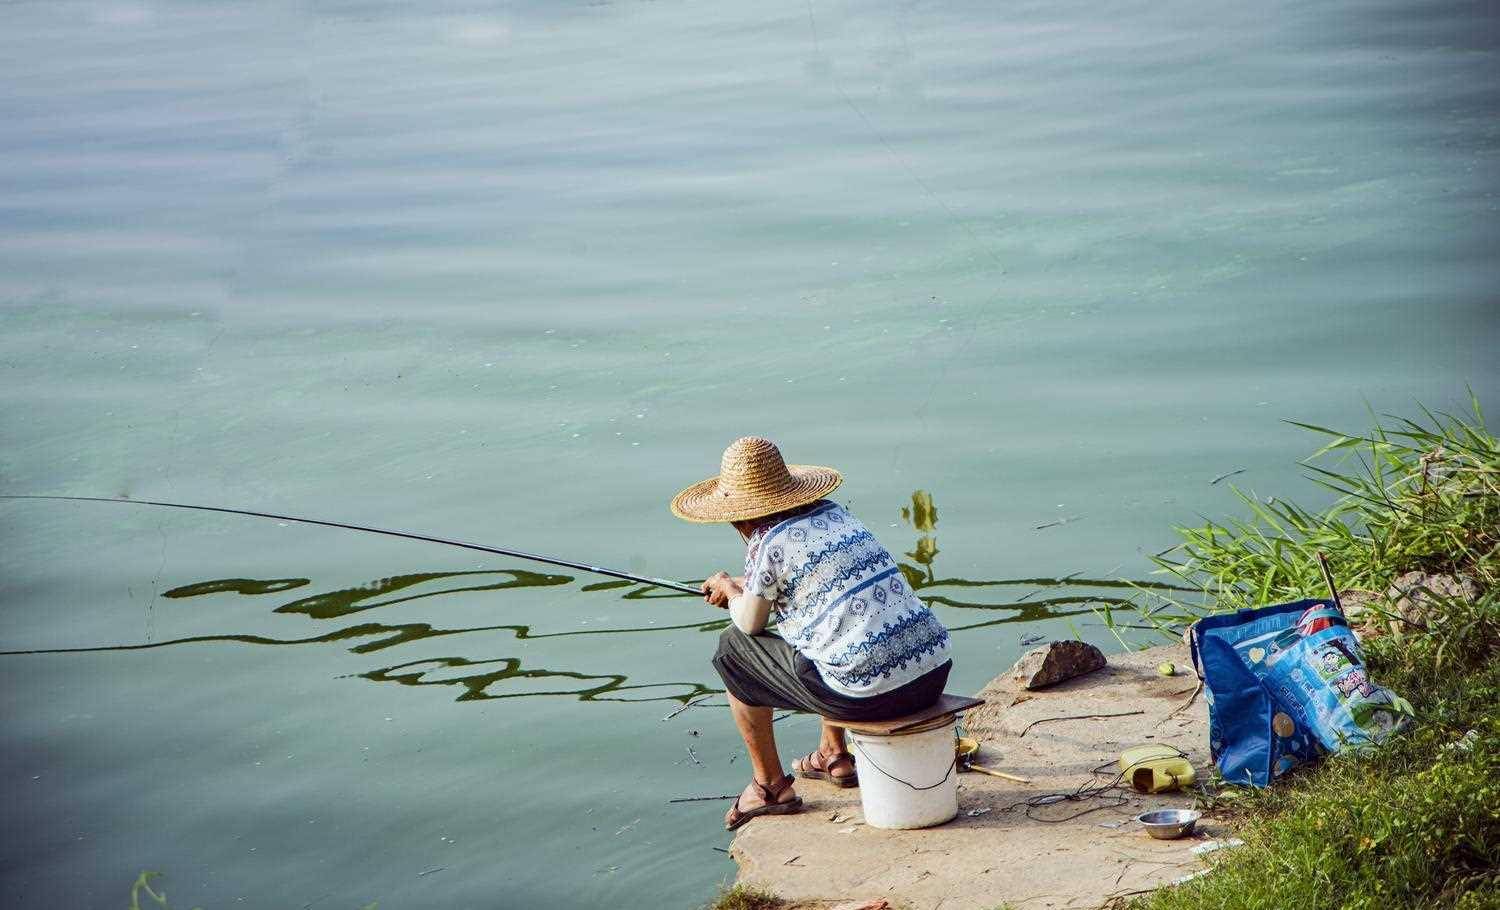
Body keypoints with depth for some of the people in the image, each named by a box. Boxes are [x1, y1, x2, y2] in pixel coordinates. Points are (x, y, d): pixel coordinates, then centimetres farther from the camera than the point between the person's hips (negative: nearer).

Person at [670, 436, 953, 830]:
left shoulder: (769, 542, -6)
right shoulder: (835, 513, 15)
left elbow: (750, 623, 7)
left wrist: (728, 587, 28)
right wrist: (746, 587, 40)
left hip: (870, 692, -7)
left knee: (734, 648, 13)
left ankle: (770, 787, 21)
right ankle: (832, 756, 40)